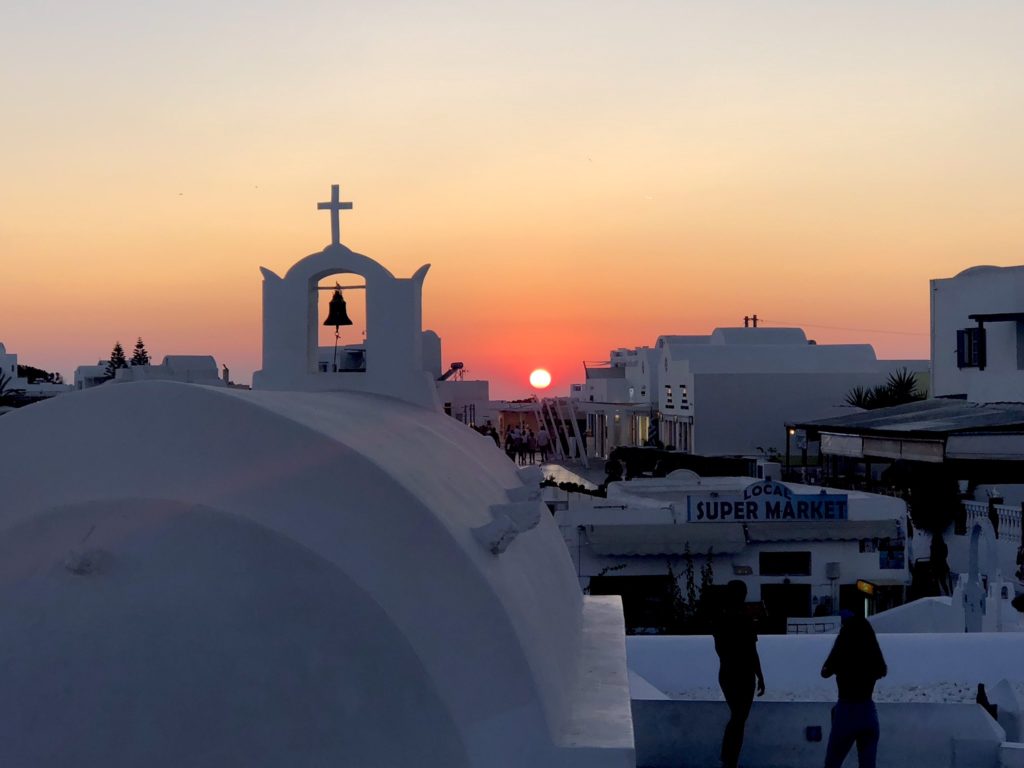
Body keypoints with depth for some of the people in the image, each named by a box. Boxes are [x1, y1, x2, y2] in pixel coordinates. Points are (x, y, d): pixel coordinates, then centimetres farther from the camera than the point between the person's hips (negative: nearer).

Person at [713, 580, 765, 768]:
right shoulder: (744, 620, -18)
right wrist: (760, 677, -9)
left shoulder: (720, 619, 2)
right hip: (743, 676, -6)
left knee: (735, 717, 21)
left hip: (725, 674, 6)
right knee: (739, 721, 4)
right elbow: (752, 652, -17)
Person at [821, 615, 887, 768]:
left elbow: (824, 672, 8)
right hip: (868, 713, 3)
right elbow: (882, 672, 21)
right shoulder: (874, 658, -3)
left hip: (846, 713, -3)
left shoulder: (840, 658, -13)